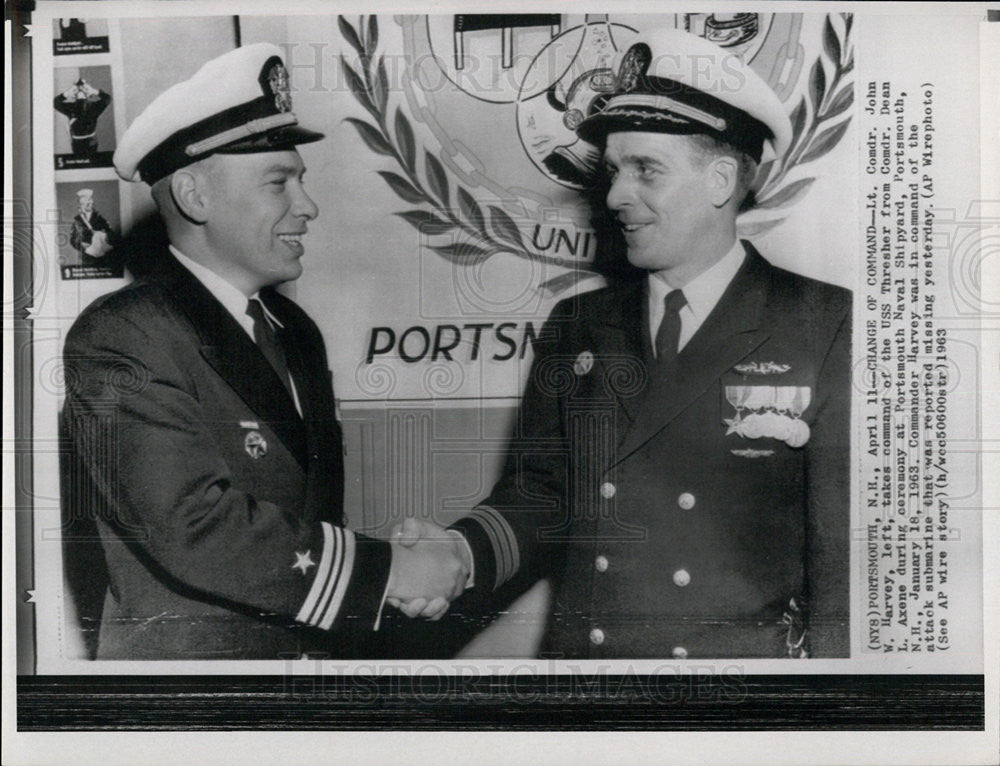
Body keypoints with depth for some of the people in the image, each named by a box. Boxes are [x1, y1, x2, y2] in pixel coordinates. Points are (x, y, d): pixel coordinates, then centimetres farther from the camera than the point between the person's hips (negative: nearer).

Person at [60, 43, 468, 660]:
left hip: (317, 647, 7)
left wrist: (406, 553, -3)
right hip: (185, 655, -6)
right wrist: (389, 569, -20)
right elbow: (194, 528, -24)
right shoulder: (117, 338, -15)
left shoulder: (296, 330, 9)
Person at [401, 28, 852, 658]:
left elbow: (846, 547, -8)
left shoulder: (828, 329, -7)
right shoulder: (576, 328, 5)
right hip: (576, 650, 3)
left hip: (745, 668, -3)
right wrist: (462, 553, -13)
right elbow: (540, 495, 5)